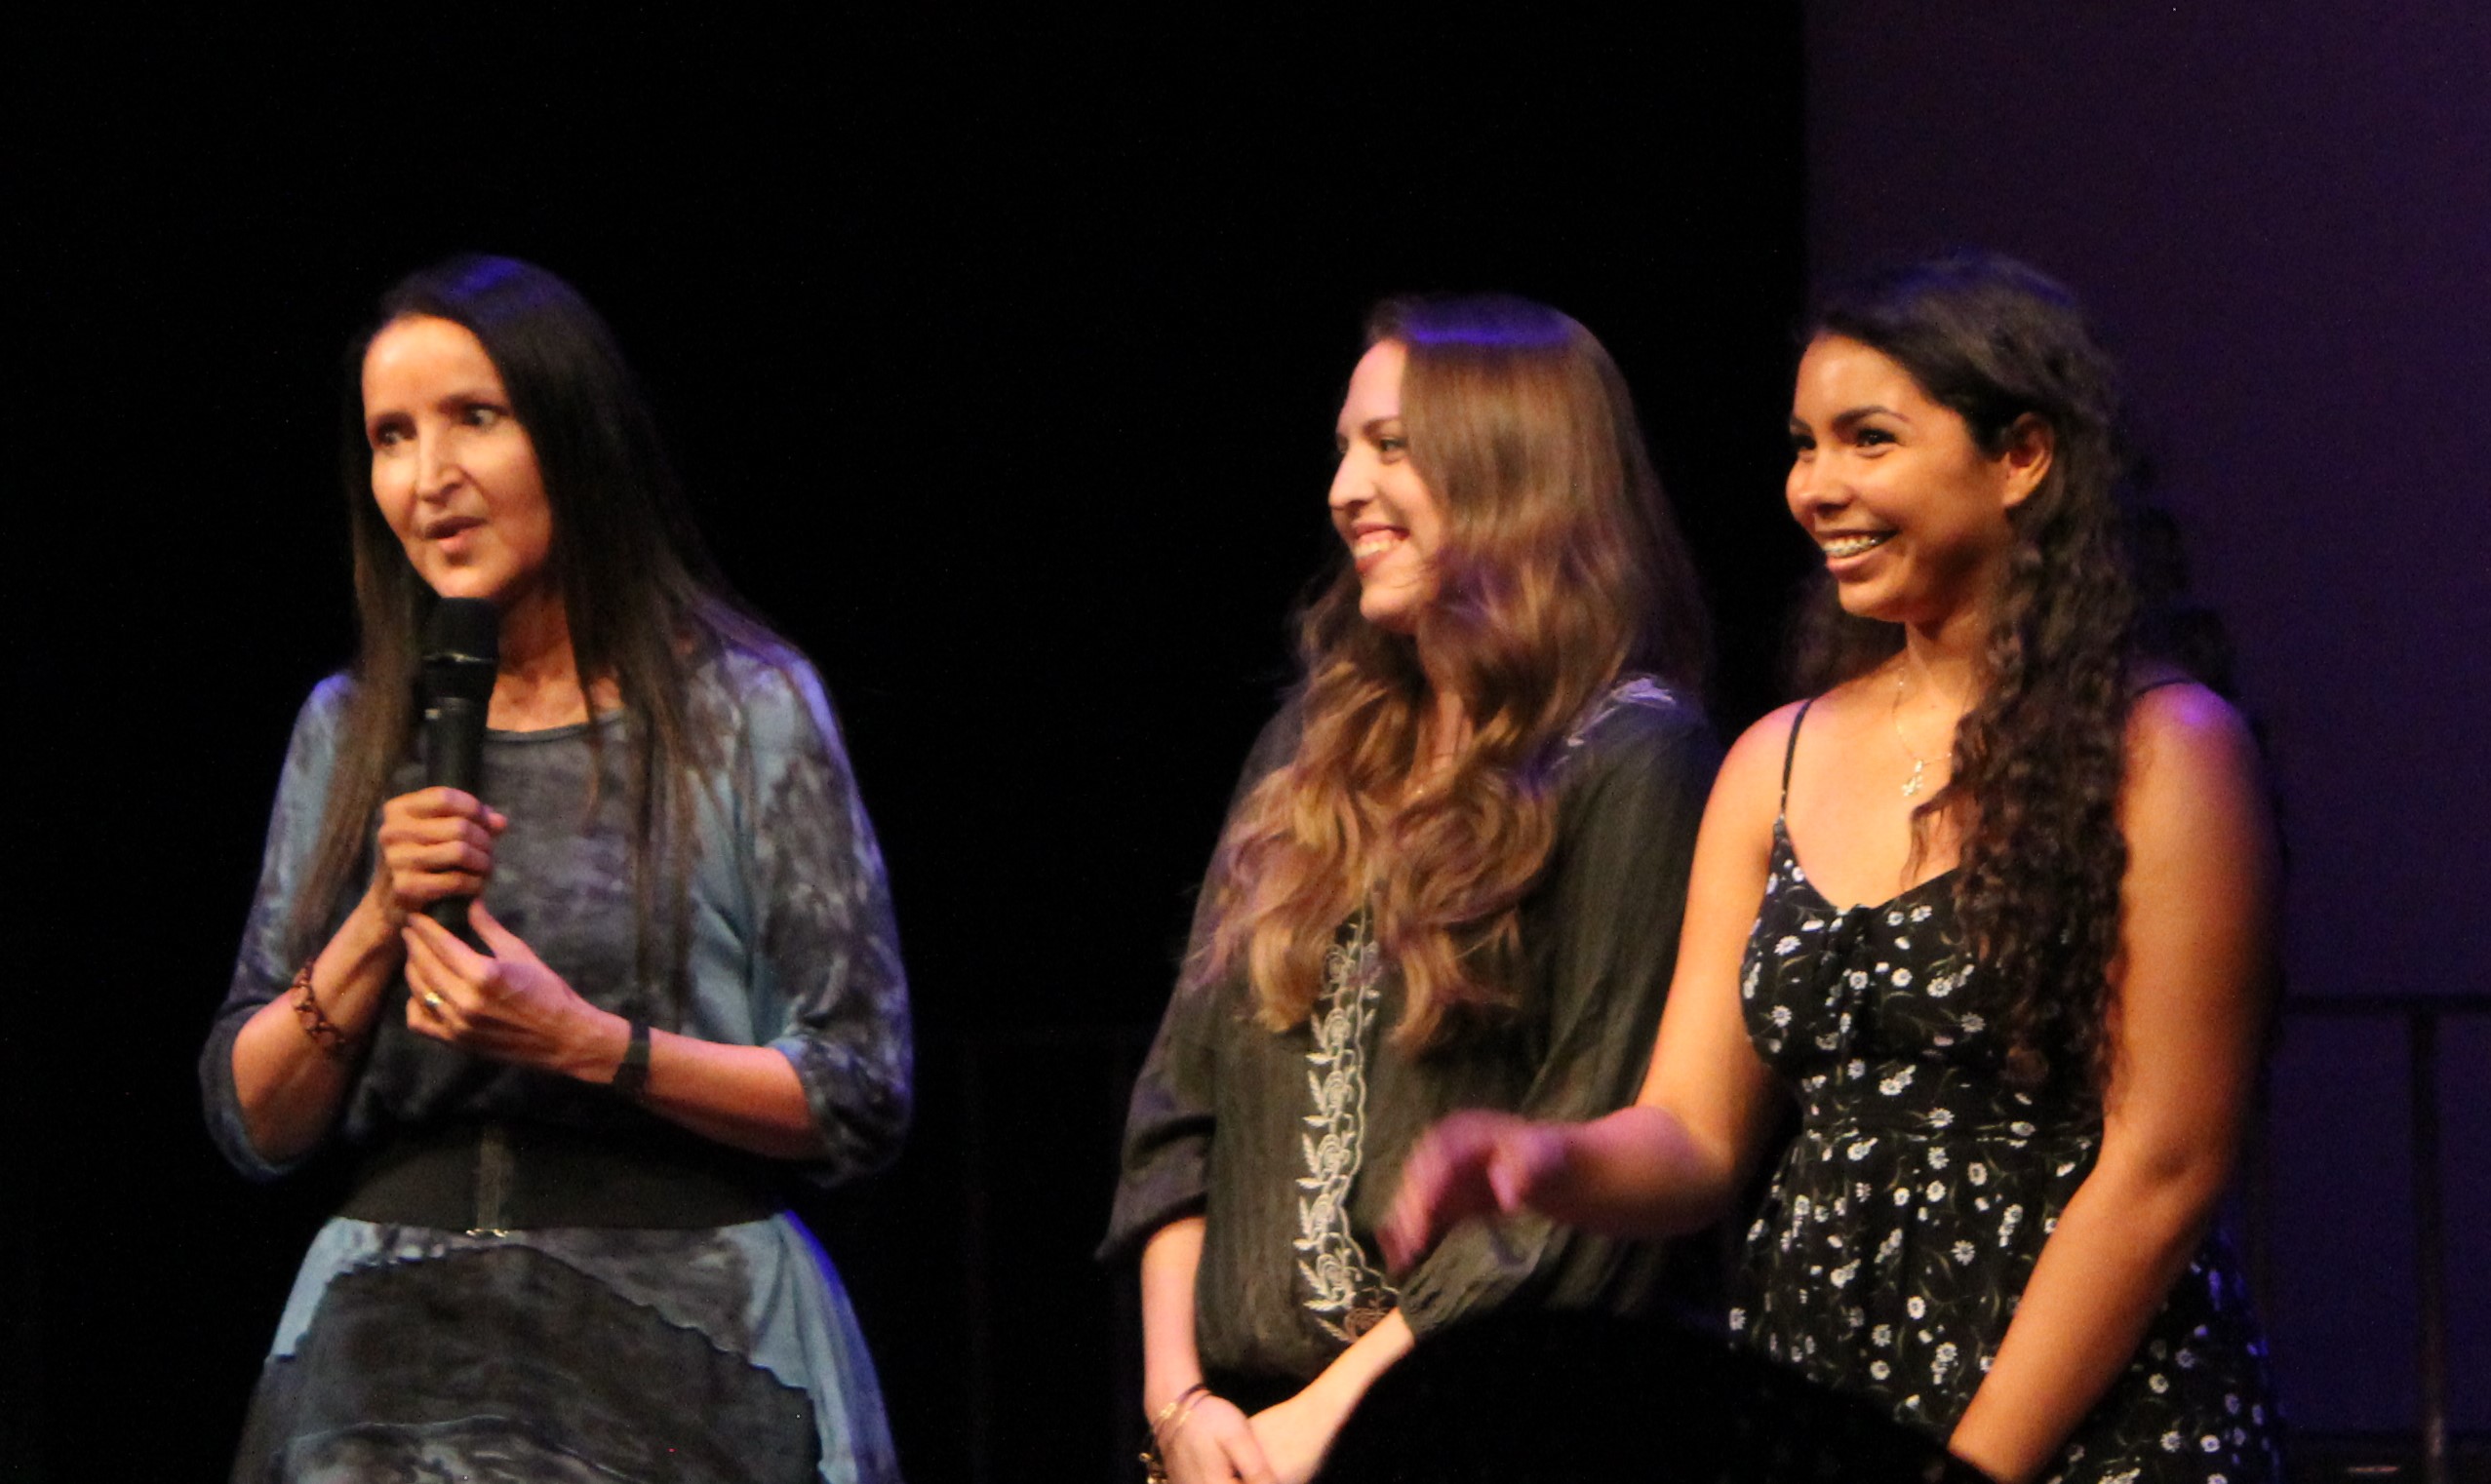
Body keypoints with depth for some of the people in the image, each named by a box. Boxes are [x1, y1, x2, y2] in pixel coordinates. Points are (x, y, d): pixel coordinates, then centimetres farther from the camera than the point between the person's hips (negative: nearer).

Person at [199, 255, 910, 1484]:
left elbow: (863, 1103, -4)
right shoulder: (350, 731, 12)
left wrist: (586, 1043, -15)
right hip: (390, 1364, 3)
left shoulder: (747, 711, 0)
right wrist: (378, 927, -8)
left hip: (674, 1369, -3)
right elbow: (253, 1125, 8)